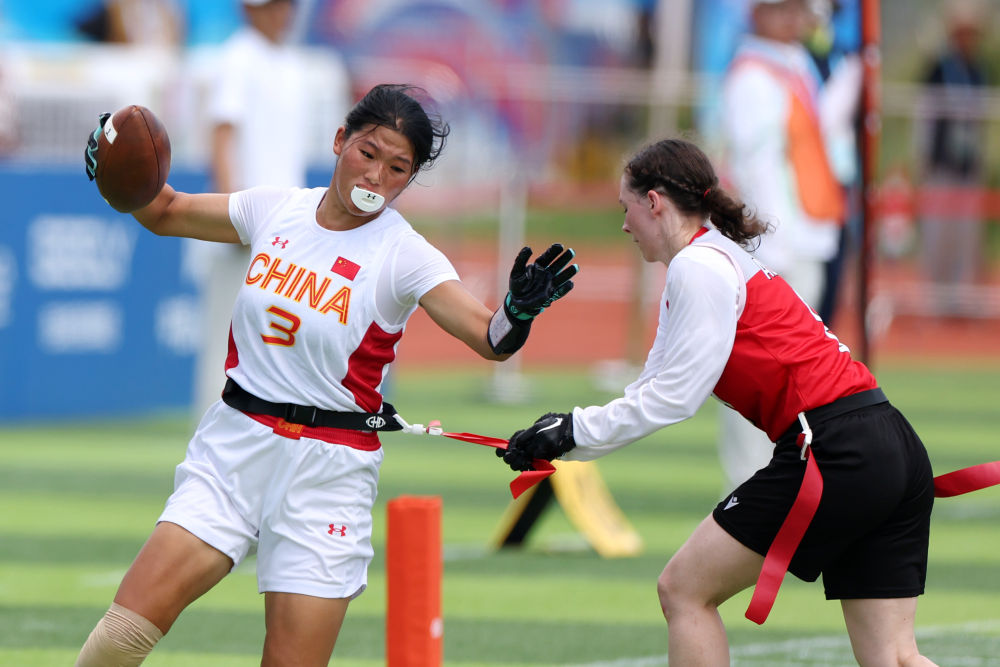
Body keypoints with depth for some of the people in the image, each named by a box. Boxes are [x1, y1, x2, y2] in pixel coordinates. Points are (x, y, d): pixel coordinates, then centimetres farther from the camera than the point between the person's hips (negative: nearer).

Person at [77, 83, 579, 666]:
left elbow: (490, 339, -20)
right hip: (234, 443, 3)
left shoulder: (406, 256, -8)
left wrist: (519, 311, -42)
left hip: (329, 468, -3)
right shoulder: (276, 211, 4)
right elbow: (165, 212, 18)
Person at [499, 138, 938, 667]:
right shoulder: (721, 258, 23)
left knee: (684, 590, 3)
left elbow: (673, 397, -10)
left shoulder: (699, 266, -6)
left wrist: (574, 431, -2)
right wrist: (555, 439, 16)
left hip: (834, 454, -9)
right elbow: (654, 392, 23)